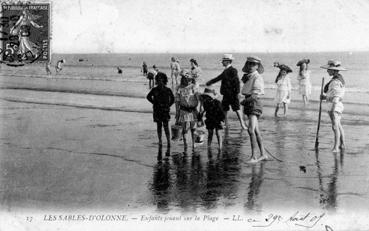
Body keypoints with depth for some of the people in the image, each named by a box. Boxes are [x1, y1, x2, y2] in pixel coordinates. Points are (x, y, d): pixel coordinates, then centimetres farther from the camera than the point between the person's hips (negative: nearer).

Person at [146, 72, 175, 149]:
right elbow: (148, 97, 14)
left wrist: (168, 106, 3)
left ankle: (168, 142, -1)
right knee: (159, 126, 8)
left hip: (165, 111, -1)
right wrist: (154, 103, 6)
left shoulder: (168, 90, -4)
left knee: (166, 127, -6)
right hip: (157, 110, 1)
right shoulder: (154, 90, -3)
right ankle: (160, 141, 16)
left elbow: (172, 99, 11)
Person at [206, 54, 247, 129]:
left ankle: (242, 124, 0)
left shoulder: (233, 70, -13)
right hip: (226, 94, 9)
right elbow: (219, 78, 26)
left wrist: (236, 93, -21)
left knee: (236, 109, -5)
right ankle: (226, 124, 23)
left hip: (232, 94, -9)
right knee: (224, 109, 12)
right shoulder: (225, 71, 13)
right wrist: (210, 82, 31)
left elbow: (237, 82, -17)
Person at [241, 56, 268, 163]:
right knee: (256, 131, 13)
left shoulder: (257, 77, -12)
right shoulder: (248, 77, 15)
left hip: (255, 104, -10)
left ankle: (253, 157, -16)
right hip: (249, 105, 10)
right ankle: (263, 154, 22)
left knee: (251, 130, -19)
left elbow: (255, 95, -18)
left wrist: (244, 101, -11)